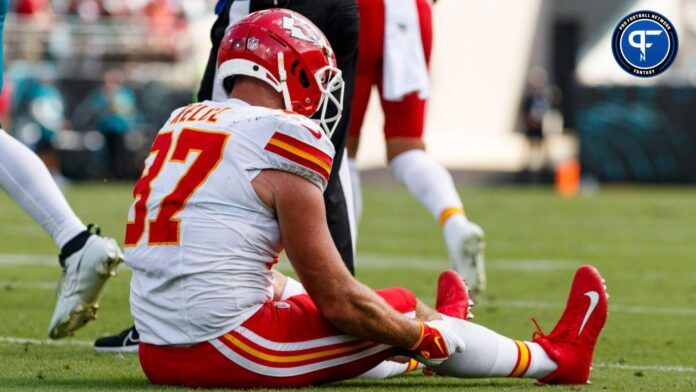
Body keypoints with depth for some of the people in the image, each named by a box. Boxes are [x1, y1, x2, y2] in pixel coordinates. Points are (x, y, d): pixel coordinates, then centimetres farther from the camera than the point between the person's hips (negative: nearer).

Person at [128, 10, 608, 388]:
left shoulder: (183, 124, 14)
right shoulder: (285, 139, -11)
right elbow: (338, 300, -7)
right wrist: (420, 337, 12)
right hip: (230, 352, -8)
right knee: (401, 309, 10)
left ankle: (434, 327, 57)